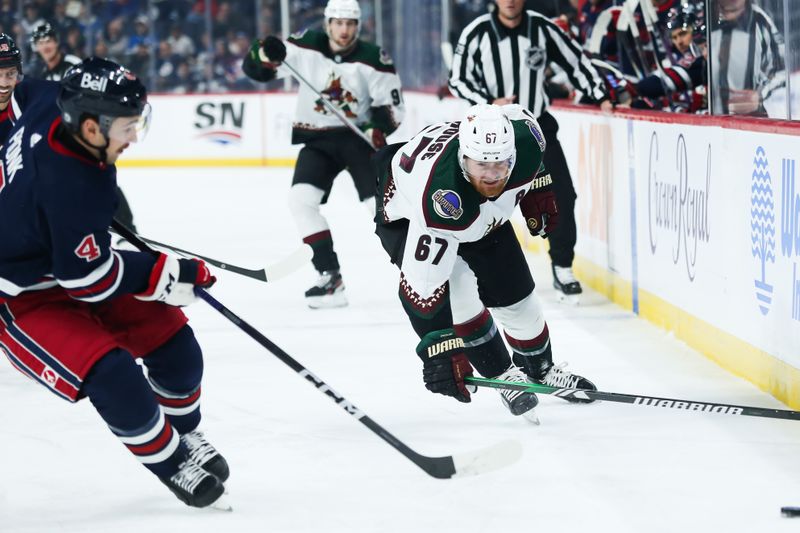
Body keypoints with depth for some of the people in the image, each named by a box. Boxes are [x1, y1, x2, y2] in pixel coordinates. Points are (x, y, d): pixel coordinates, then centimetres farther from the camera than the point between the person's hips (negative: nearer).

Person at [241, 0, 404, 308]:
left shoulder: (373, 60, -10)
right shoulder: (305, 48, -7)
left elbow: (391, 106, -5)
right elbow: (255, 69, -6)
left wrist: (380, 126, -26)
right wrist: (264, 54, -29)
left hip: (360, 136, -2)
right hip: (316, 138, 2)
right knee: (301, 198, -16)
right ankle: (330, 276, -13)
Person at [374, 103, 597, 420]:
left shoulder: (524, 136, -33)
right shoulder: (439, 199, -46)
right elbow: (422, 288, -41)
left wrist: (538, 189, 1)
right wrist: (440, 350, -39)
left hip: (485, 214, 5)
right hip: (407, 219, -5)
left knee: (515, 294, 8)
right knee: (456, 292, -25)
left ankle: (541, 369, 36)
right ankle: (504, 374, -2)